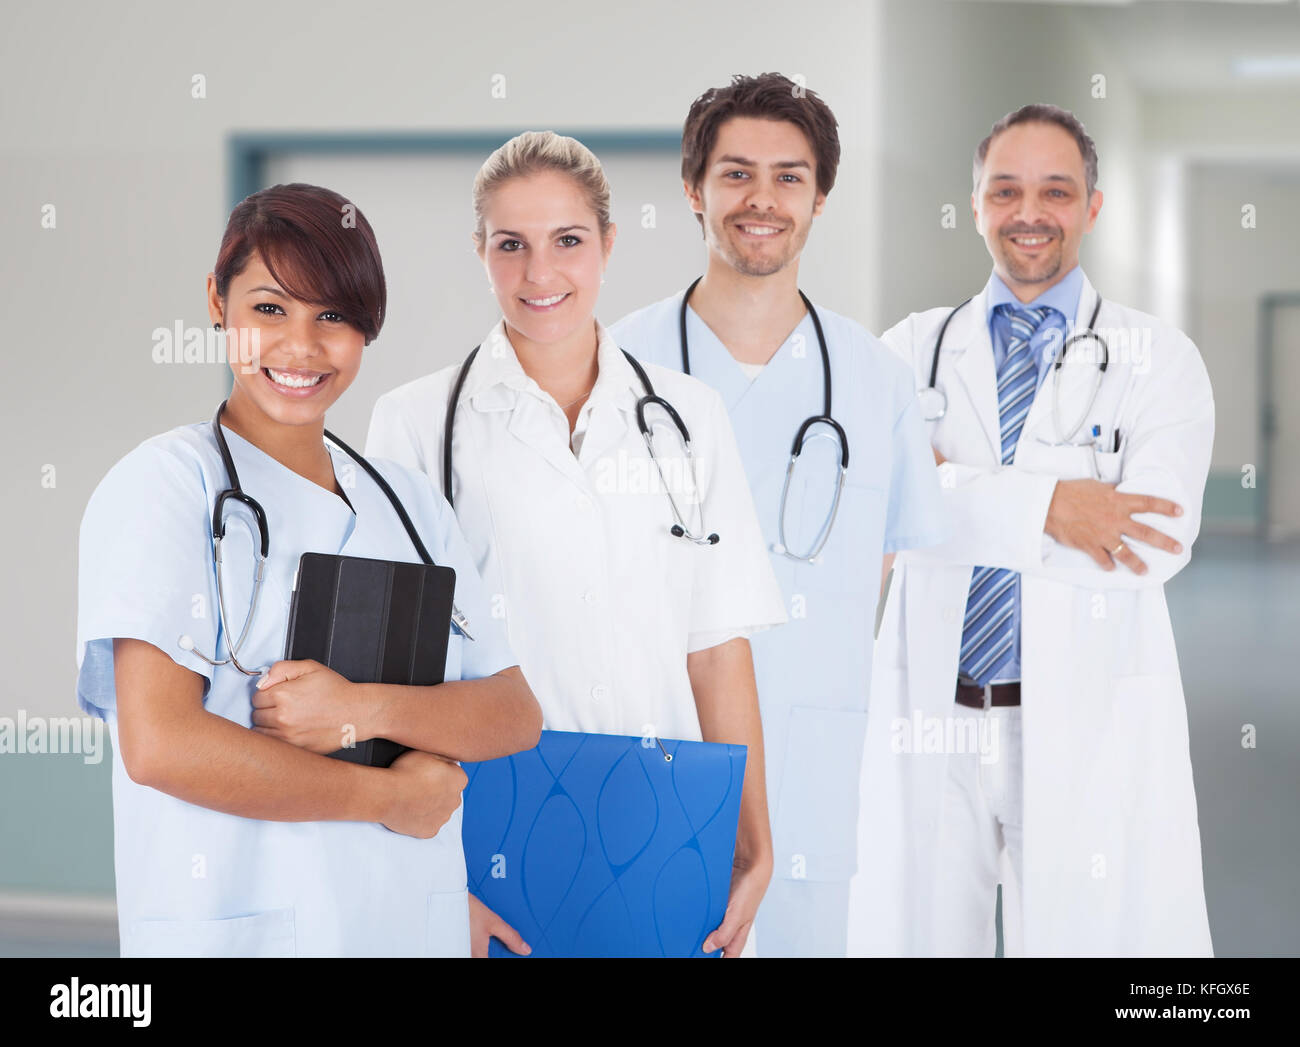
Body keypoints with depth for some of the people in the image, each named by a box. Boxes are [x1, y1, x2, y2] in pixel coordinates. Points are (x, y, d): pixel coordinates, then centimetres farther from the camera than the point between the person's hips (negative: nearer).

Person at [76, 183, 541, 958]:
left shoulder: (411, 502, 10)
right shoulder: (165, 483, -7)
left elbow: (515, 716, 2)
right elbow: (159, 745, -17)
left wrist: (364, 710, -16)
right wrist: (387, 795, -10)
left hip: (415, 922, 5)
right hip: (236, 926, -5)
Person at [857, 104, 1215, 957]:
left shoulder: (1159, 361, 4)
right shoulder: (913, 350, 9)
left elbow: (1159, 545, -13)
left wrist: (952, 487, -14)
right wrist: (1042, 505, -20)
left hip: (1088, 729, -1)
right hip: (930, 724, 2)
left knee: (1088, 933, 0)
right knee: (924, 935, 5)